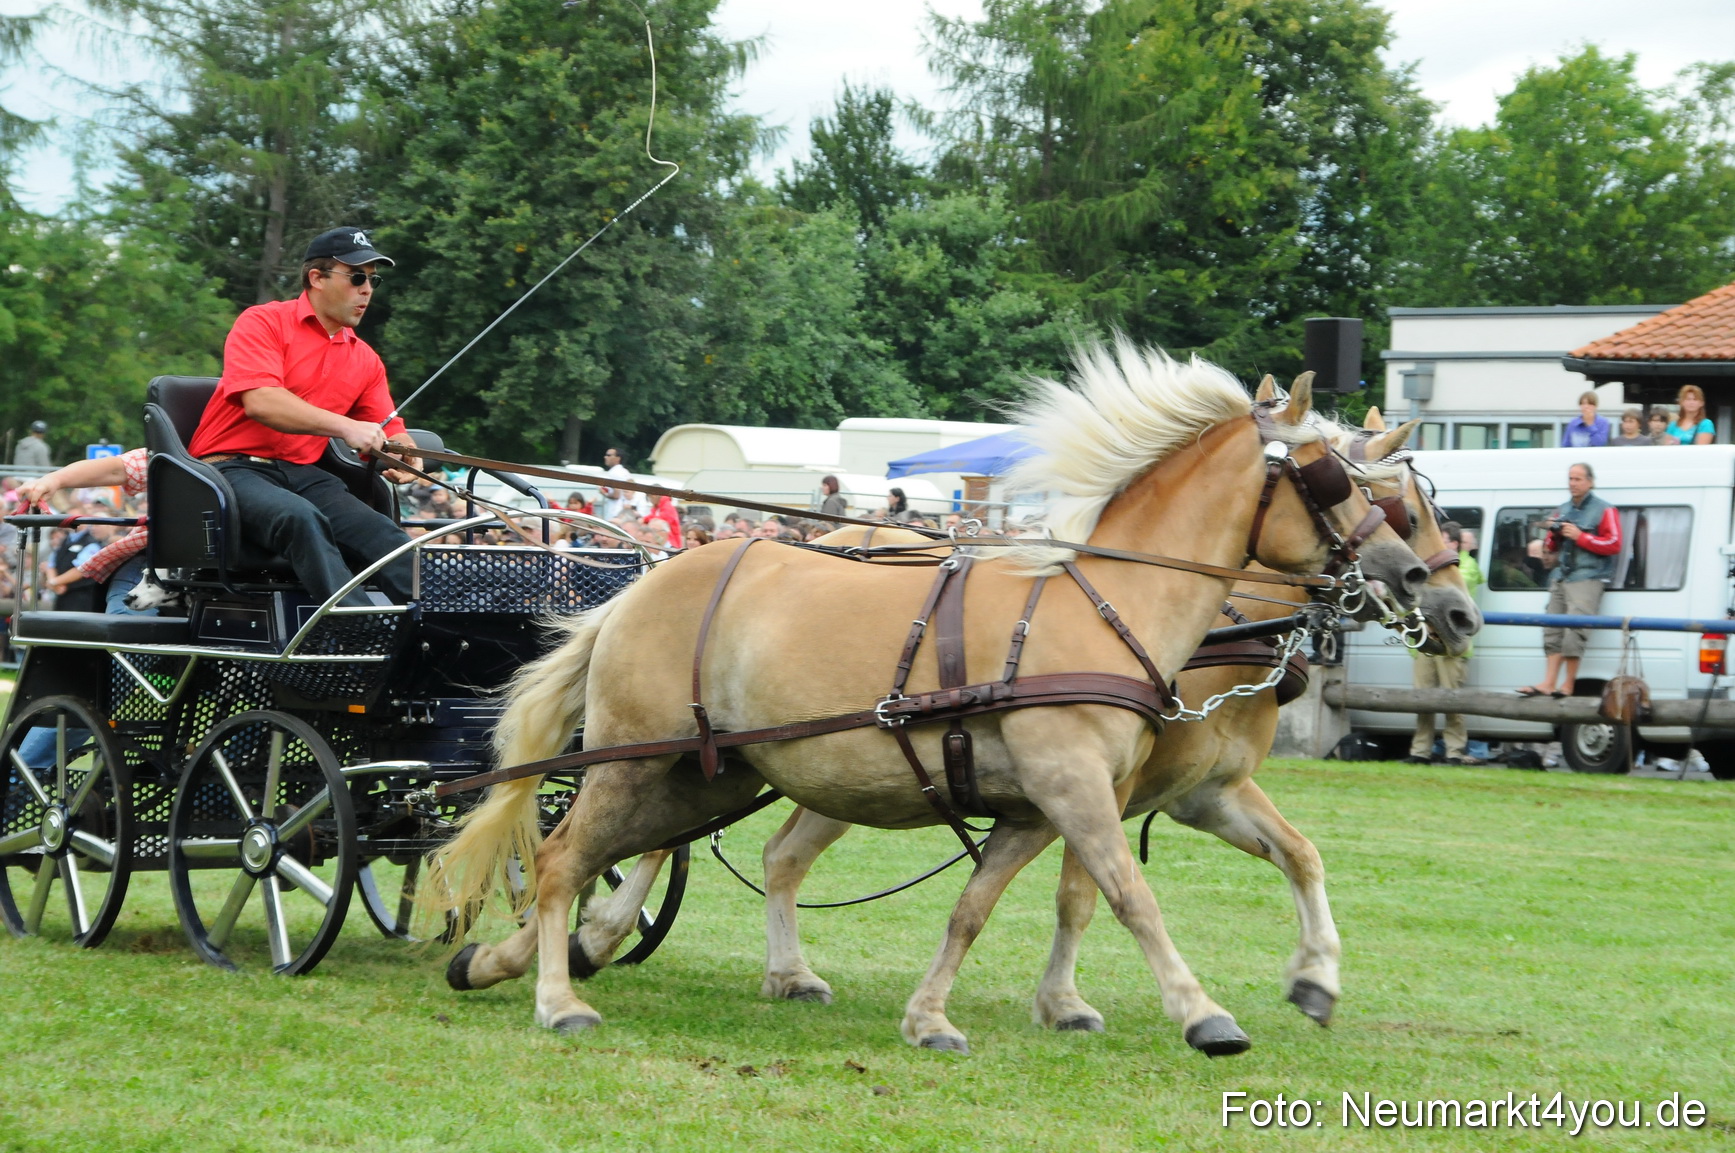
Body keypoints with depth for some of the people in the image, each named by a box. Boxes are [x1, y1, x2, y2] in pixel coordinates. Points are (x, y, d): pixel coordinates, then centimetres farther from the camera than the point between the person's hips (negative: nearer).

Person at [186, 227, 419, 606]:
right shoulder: (264, 323, -2)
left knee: (385, 534, -24)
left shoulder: (366, 360, 17)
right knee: (302, 518, -38)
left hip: (303, 475, 6)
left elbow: (391, 433, 17)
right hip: (235, 468, -6)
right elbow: (259, 402, -17)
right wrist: (345, 426, -24)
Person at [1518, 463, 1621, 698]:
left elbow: (1614, 545, -7)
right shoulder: (1563, 510, 21)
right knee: (1554, 629, -2)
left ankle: (1567, 685, -14)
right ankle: (1549, 683, -5)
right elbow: (1551, 547, 27)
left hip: (1588, 578, -6)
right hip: (1560, 577, 6)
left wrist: (1580, 536, -12)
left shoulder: (1604, 510, 3)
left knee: (1575, 628, -16)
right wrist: (1553, 533, 4)